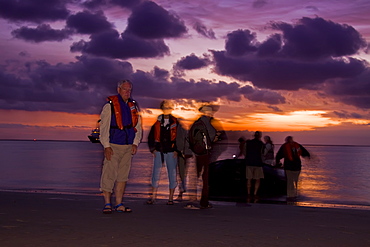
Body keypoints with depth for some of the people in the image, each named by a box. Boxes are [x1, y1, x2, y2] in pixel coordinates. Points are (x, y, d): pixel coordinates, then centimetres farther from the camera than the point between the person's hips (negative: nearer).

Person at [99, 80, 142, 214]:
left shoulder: (134, 107, 14)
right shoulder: (110, 106, -2)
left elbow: (138, 126, 17)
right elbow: (104, 127, -5)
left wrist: (135, 143, 4)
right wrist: (106, 146, -11)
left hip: (128, 147, 5)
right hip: (113, 147, -5)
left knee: (123, 176, 7)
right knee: (109, 175, -8)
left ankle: (119, 204, 13)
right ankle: (107, 204, 0)